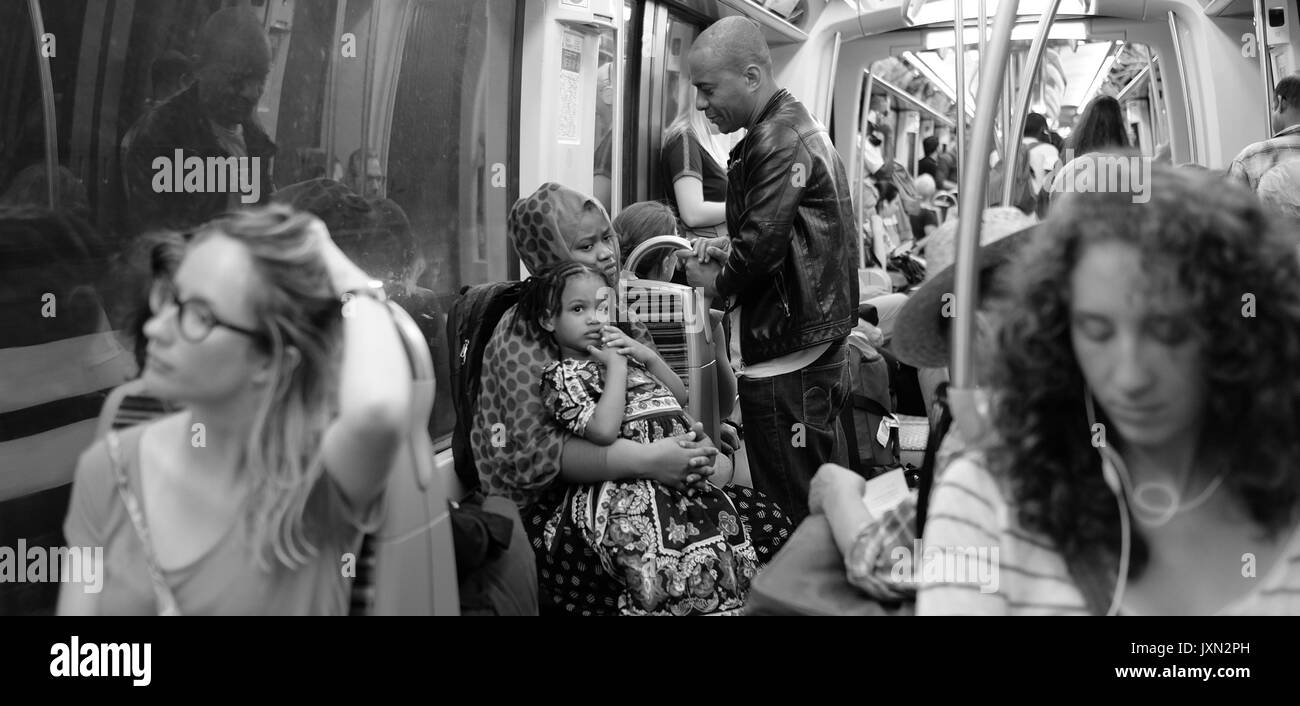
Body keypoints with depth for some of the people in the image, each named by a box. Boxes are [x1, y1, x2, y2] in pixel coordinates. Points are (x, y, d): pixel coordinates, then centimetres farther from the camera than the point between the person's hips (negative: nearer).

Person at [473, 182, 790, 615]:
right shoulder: (523, 334, -6)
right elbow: (533, 449, -17)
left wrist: (692, 445, -9)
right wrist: (644, 460, -27)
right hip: (550, 502, -6)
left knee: (768, 522, -13)